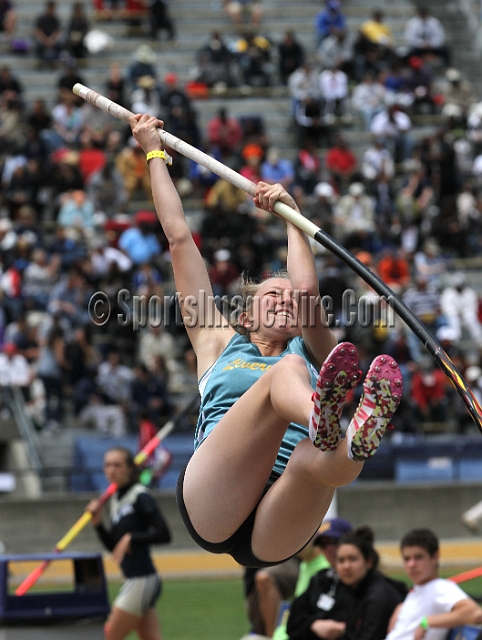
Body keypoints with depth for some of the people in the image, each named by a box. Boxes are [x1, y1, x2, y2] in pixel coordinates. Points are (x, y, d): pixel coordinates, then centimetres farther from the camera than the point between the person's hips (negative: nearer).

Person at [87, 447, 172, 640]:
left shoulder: (140, 497, -11)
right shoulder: (115, 499, 14)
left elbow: (164, 534, -19)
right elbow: (114, 546, 18)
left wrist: (131, 538, -18)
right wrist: (98, 523, 4)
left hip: (142, 579, -9)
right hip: (133, 580, 9)